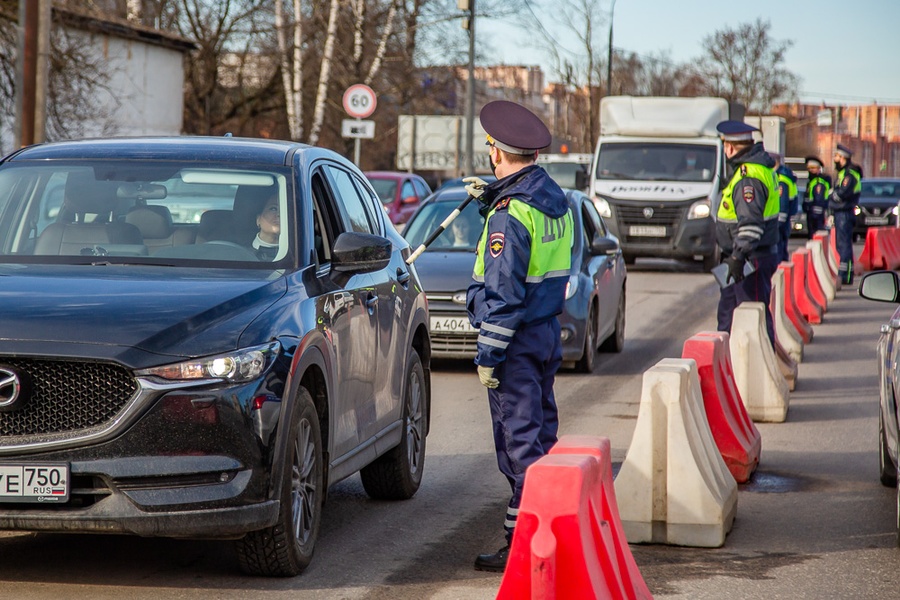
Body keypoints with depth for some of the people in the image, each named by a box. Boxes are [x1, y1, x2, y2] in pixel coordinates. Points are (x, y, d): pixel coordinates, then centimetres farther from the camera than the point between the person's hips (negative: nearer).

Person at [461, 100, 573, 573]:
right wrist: (493, 198, 34)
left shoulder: (509, 214, -19)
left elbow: (503, 292, -20)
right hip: (548, 331, 9)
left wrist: (489, 353, -17)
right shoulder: (554, 197, 8)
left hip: (517, 338, -9)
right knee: (541, 431, 15)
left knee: (519, 437, -6)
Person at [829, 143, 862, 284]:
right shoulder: (841, 173, 18)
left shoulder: (850, 174, -14)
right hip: (839, 213, 10)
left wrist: (832, 193, -6)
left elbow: (842, 194, -23)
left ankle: (845, 276, -10)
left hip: (845, 213, -10)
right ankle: (845, 274, 19)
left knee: (844, 244, -10)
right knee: (841, 244, 13)